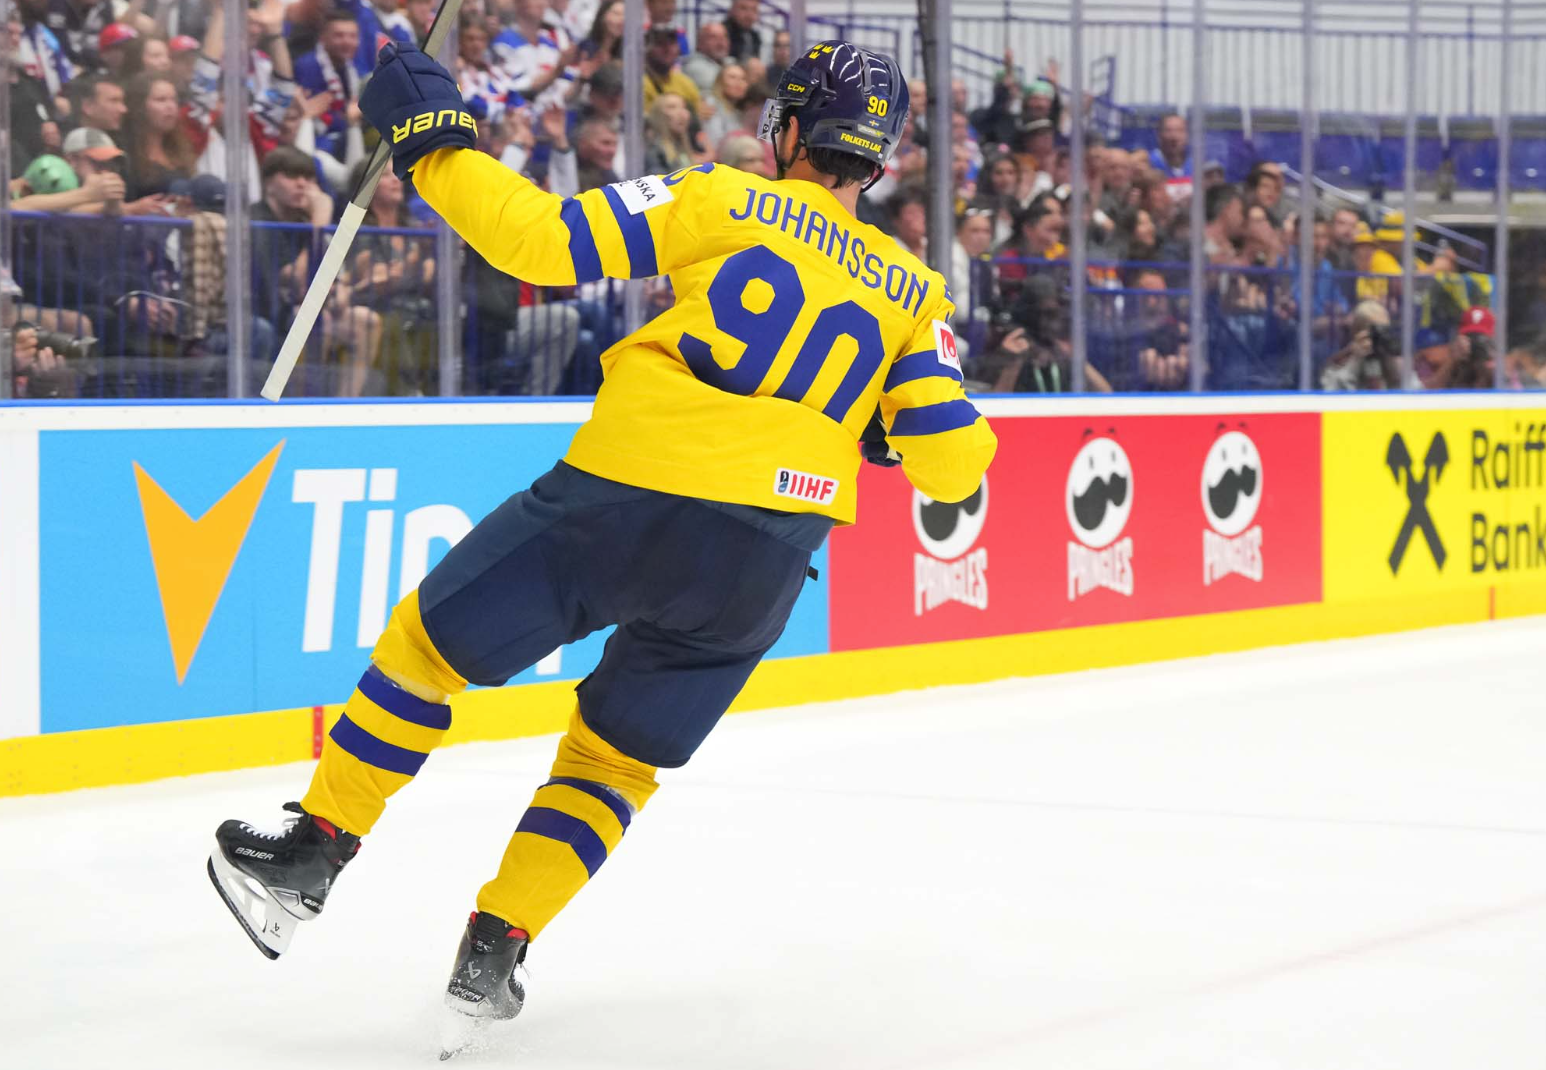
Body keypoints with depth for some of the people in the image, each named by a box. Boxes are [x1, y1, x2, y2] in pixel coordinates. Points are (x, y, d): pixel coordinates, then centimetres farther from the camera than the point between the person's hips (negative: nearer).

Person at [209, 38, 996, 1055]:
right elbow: (953, 463, 9)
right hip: (761, 562, 3)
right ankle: (493, 955, 14)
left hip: (625, 497, -3)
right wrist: (882, 427, 30)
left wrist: (434, 141, 11)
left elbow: (539, 239, -1)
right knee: (617, 759, 21)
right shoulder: (913, 293, 14)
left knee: (428, 642, 18)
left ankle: (315, 852, 21)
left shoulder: (719, 201, 6)